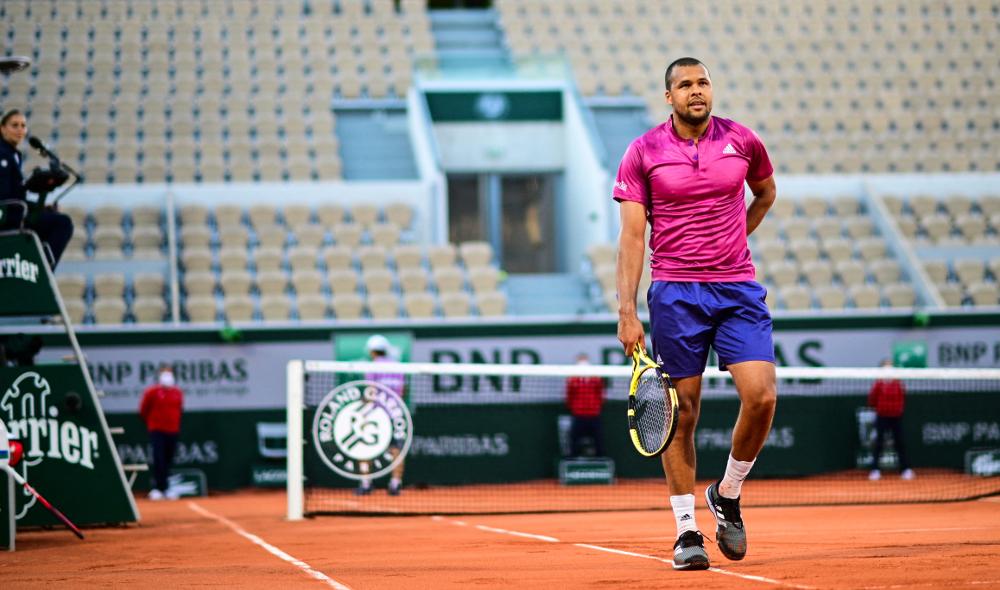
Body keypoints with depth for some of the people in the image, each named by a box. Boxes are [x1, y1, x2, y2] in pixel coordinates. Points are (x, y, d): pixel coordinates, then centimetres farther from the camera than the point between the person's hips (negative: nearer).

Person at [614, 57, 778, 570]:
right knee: (681, 413, 0)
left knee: (761, 396, -13)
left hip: (737, 290, 2)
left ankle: (727, 495, 11)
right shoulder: (642, 153, -1)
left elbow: (765, 191, 27)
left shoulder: (742, 142, 4)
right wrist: (627, 311, -10)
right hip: (674, 294, -1)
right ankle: (687, 531, 9)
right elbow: (631, 235, -3)